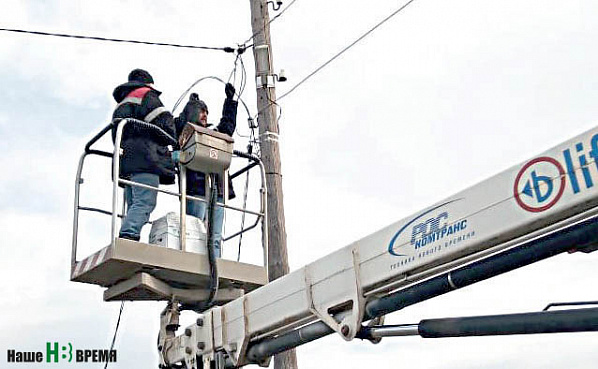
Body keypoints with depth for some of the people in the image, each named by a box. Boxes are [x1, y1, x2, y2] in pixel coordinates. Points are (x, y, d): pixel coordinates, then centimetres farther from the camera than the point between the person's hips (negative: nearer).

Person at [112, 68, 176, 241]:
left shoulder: (120, 105, 34)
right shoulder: (146, 95, 7)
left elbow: (116, 136, 27)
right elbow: (164, 123, -4)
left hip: (125, 162, 9)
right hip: (146, 159, -9)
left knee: (133, 206, 4)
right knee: (145, 203, -20)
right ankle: (128, 235, -37)